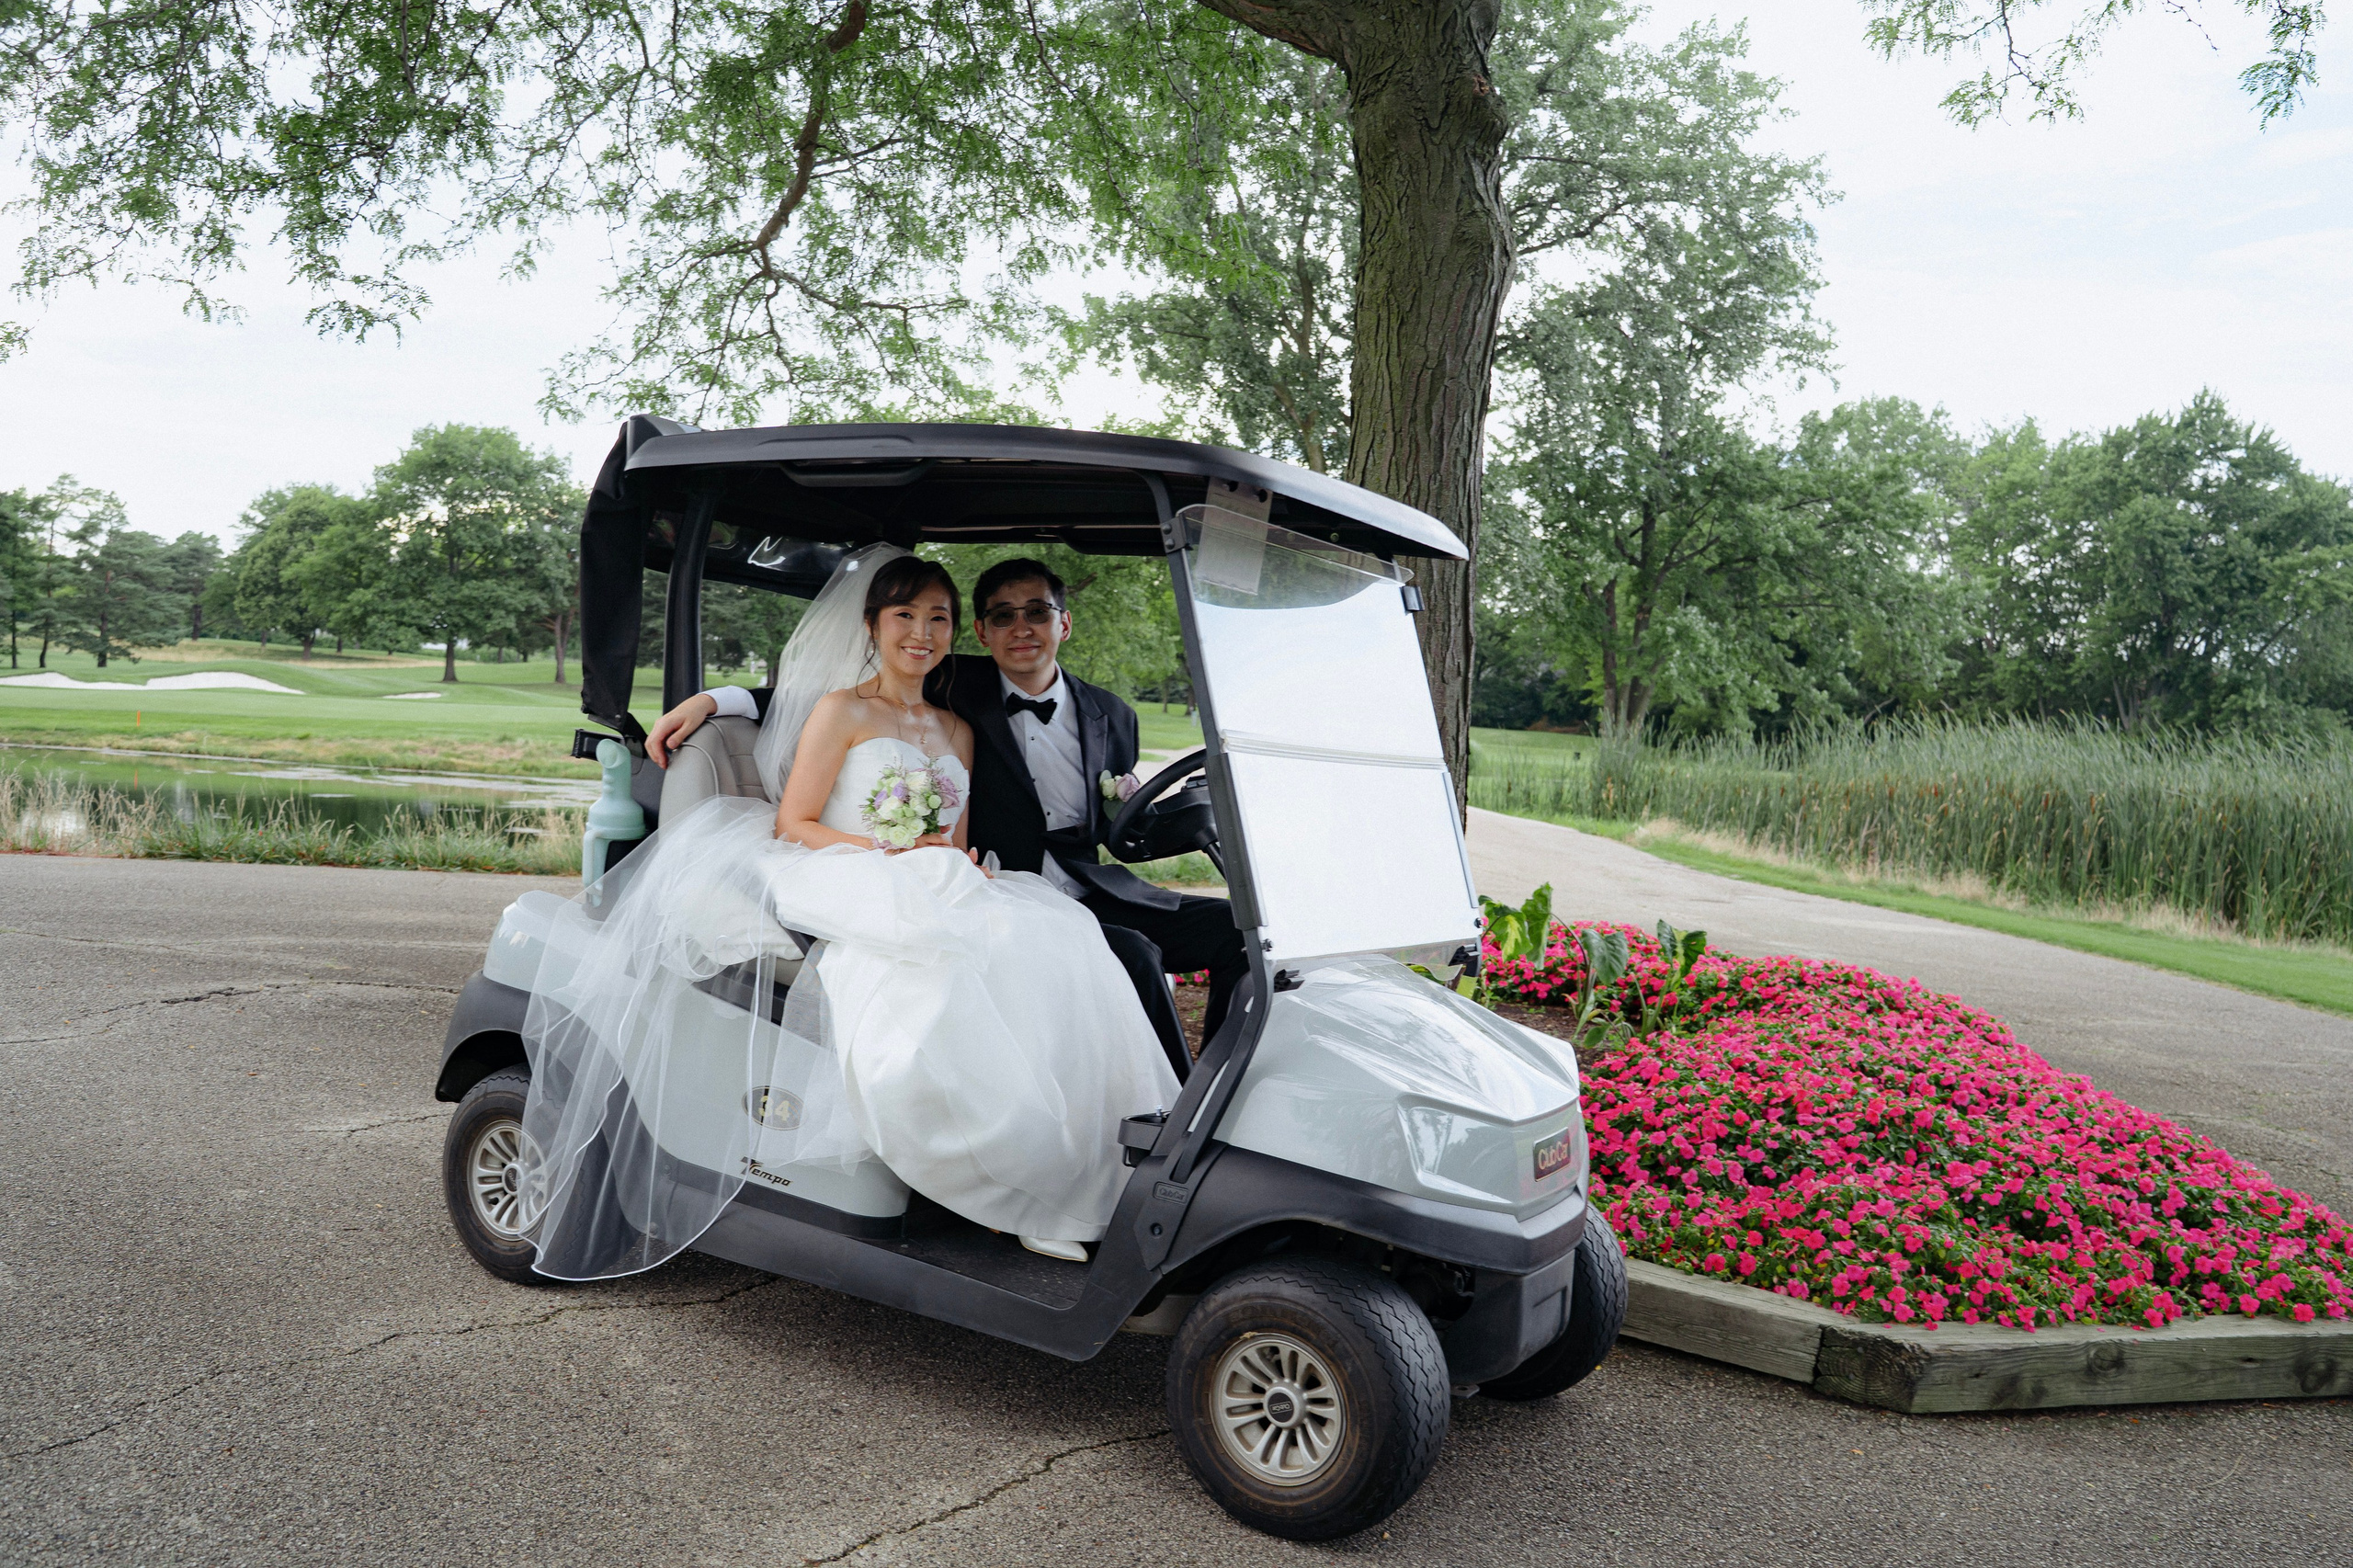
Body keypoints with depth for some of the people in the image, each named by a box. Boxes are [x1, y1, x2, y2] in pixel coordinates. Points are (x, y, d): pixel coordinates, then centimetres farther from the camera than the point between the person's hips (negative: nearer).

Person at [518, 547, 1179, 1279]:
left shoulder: (956, 731, 24)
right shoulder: (841, 710, 6)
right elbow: (792, 825, 0)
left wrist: (962, 865, -2)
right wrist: (886, 852, -13)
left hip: (935, 899, 5)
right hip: (847, 897, -5)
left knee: (1052, 944, -26)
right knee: (933, 958, -39)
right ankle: (987, 1172, -33)